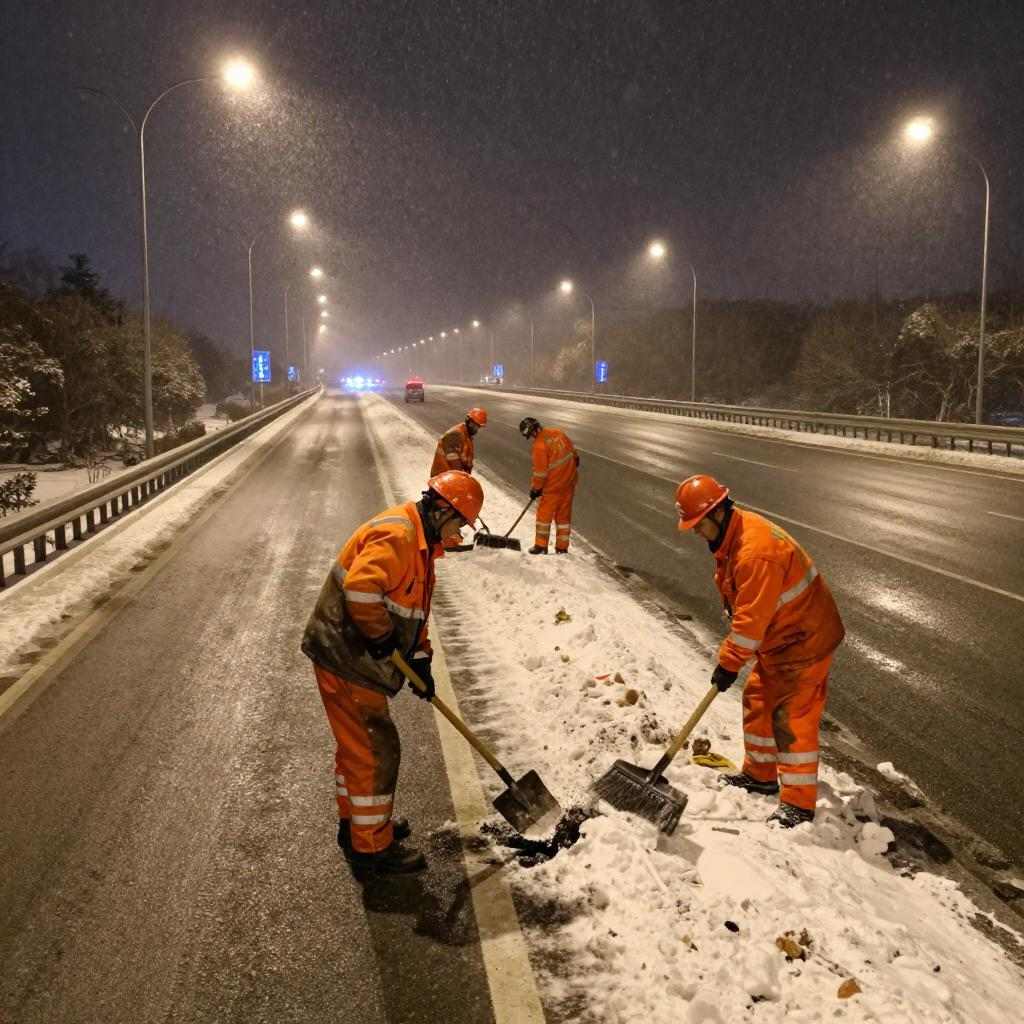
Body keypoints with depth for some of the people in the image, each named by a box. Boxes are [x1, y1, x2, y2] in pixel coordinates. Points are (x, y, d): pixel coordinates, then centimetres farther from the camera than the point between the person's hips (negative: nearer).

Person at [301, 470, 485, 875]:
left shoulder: (420, 544, 14)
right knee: (375, 750, -1)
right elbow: (360, 588, -35)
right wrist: (380, 634, -21)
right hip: (346, 659, -11)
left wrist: (419, 659, 11)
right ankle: (371, 848, 12)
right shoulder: (396, 534, -21)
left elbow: (414, 610, 20)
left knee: (356, 745, 23)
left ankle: (356, 822, 41)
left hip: (352, 658, 11)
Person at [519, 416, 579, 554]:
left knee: (544, 513, 6)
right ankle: (562, 547, 18)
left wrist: (535, 488, -2)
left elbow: (540, 471, -16)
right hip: (570, 480, 7)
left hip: (554, 484, -7)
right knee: (564, 514, 13)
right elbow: (573, 452, 12)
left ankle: (541, 546, 10)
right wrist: (573, 467, 25)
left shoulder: (539, 445, -19)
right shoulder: (557, 432, 3)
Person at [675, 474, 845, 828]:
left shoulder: (755, 550, -31)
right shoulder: (729, 537, 3)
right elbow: (742, 604, 14)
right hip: (778, 637, 10)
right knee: (758, 700, 18)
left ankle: (799, 802, 4)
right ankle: (761, 775, 33)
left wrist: (729, 662, -20)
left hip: (805, 639, -10)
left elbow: (752, 617, -29)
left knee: (792, 717, -6)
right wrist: (732, 656, 14)